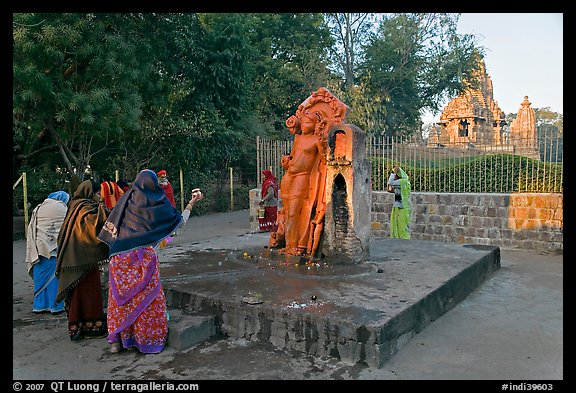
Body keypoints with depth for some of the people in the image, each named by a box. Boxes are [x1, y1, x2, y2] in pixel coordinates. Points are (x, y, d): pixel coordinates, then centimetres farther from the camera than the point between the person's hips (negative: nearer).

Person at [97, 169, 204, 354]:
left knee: (120, 297, 12)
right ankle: (148, 340, 13)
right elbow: (180, 220, 9)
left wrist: (113, 249, 12)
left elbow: (110, 228, 2)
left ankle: (117, 340, 18)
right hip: (144, 257, -2)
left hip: (121, 257, 3)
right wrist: (192, 203, 17)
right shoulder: (159, 204, -3)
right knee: (146, 297, 8)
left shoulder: (126, 200, 3)